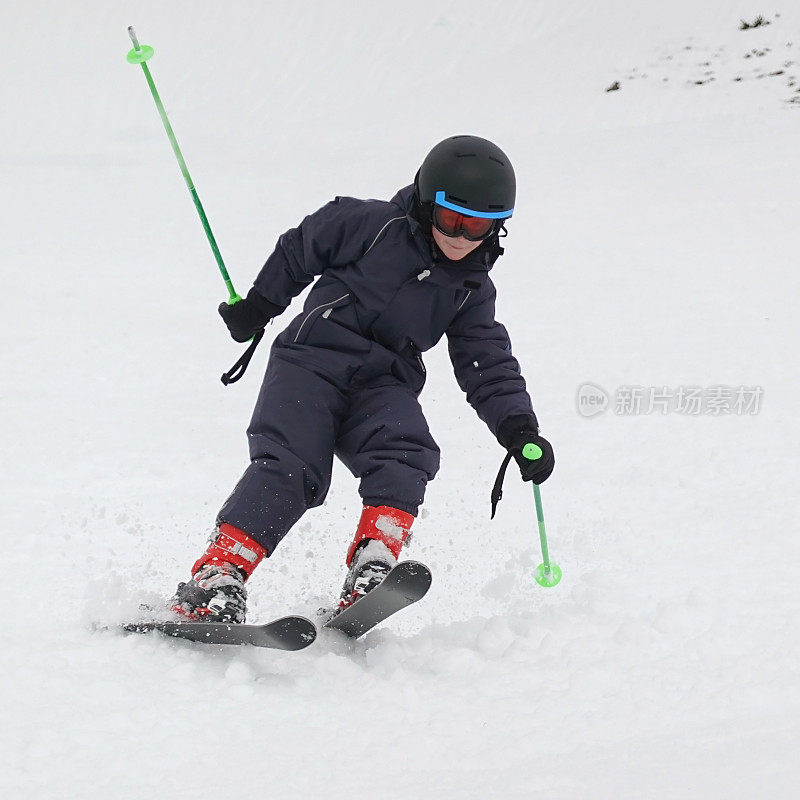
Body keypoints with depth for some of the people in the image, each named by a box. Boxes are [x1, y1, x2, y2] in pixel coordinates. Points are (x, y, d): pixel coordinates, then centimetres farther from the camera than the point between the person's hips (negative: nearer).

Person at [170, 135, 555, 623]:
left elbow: (489, 367, 10)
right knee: (289, 466, -24)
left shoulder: (472, 289, 14)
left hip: (384, 383, 4)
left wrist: (519, 430, -4)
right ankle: (216, 578, -29)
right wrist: (258, 306, 13)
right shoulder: (375, 225, 0)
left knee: (406, 456, -28)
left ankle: (373, 566, -38)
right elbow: (299, 251, 12)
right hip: (313, 358, -4)